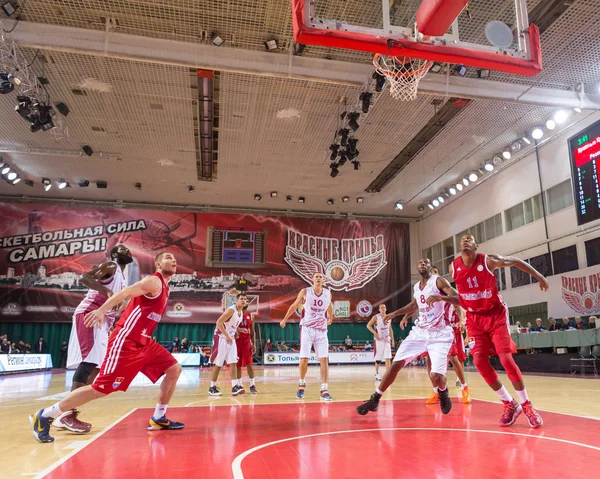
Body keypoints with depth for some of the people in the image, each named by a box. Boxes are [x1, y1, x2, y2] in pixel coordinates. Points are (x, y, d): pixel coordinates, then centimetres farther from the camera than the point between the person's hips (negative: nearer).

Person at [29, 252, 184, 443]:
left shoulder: (163, 287, 18)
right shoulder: (154, 282, -11)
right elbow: (125, 292, -26)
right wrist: (102, 310, -39)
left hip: (143, 342, 10)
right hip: (126, 341, -9)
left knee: (175, 369, 6)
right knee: (101, 388, -10)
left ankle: (158, 418, 13)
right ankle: (44, 416, 3)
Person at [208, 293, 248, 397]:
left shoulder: (242, 312, 8)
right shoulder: (231, 310, -20)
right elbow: (219, 322, -26)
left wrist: (235, 333, 7)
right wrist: (227, 336, -26)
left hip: (231, 339, 8)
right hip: (221, 338, -8)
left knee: (233, 363, 0)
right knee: (218, 364, -1)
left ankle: (235, 387, -3)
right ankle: (212, 387, 10)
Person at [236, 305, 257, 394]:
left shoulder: (250, 315, 7)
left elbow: (252, 331, 11)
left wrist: (254, 344, 2)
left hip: (247, 341, 2)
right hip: (236, 341, -2)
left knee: (249, 364, -4)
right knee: (238, 365, 4)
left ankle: (252, 385, 1)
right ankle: (240, 385, 14)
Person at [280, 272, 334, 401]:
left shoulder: (328, 293, 0)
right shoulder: (305, 292, -7)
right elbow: (294, 306, 7)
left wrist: (331, 319, 38)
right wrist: (284, 320, 16)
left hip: (321, 331, 2)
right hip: (307, 329, -2)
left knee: (324, 360, -6)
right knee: (304, 359, -3)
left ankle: (324, 390, 0)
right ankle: (302, 384, 22)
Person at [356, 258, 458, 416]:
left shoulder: (438, 281, -8)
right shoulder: (416, 287, 12)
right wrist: (395, 313, 28)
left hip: (439, 334, -5)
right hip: (420, 331, 5)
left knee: (436, 376, -18)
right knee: (397, 363, -4)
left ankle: (443, 393, 20)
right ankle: (374, 400, 7)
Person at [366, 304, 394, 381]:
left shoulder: (388, 318, 8)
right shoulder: (376, 317, -7)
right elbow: (368, 325, -9)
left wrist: (392, 339, 12)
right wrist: (374, 333, -21)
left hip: (387, 340, 4)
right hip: (379, 340, -4)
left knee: (388, 358, -3)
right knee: (378, 358, 2)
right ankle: (376, 373, 17)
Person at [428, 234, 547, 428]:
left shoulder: (489, 260, -15)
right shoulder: (454, 267, -5)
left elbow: (516, 261, 3)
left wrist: (540, 277, 8)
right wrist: (441, 298, -9)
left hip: (496, 314, -3)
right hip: (474, 318, 3)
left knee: (506, 358, -12)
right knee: (479, 362, -8)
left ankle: (527, 405, 6)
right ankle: (510, 404, 9)